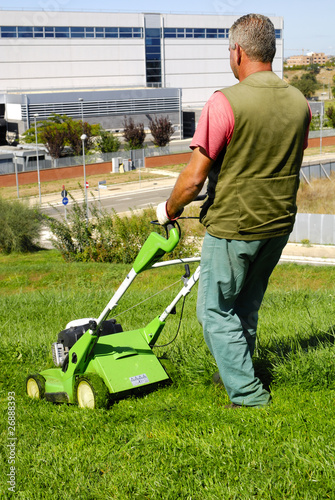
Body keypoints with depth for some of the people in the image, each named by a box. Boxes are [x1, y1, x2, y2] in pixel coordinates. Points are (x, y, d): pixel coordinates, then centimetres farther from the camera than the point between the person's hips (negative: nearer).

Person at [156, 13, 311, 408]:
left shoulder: (225, 102, -19)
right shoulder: (299, 103, 1)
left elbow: (194, 177, -18)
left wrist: (169, 209, 0)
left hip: (232, 227, -7)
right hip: (278, 225, 7)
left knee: (216, 310, 9)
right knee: (247, 307, 23)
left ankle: (247, 393, 9)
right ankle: (239, 372, 37)